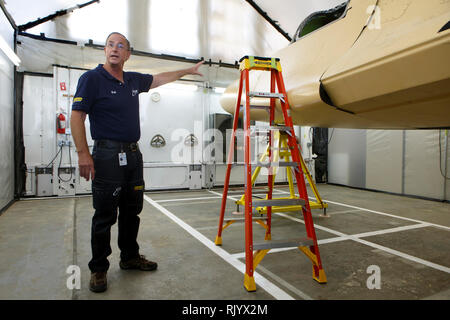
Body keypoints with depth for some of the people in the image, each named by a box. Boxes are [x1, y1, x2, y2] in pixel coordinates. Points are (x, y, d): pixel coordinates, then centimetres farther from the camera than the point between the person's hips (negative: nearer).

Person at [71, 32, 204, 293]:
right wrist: (83, 153, -17)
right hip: (107, 154, -6)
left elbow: (160, 78, 30)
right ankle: (99, 268, 16)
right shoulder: (92, 78, -4)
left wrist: (188, 71, 36)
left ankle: (130, 257, 30)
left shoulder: (134, 80, 13)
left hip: (133, 154, 6)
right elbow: (77, 116, -9)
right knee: (105, 215, 0)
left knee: (132, 211, 14)